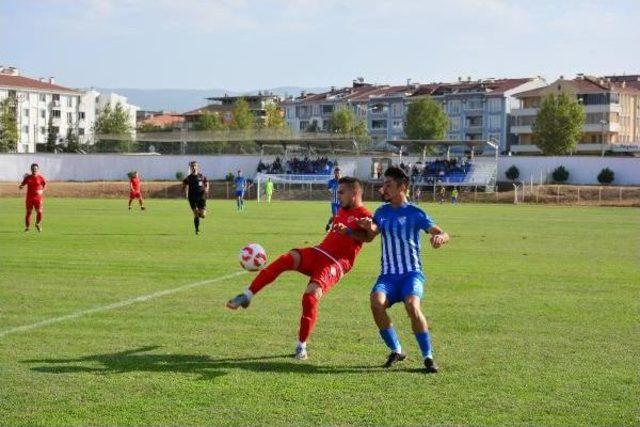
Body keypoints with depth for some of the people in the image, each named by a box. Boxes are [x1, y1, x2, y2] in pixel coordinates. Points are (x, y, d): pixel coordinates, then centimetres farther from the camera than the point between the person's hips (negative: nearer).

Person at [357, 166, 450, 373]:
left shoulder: (414, 213, -2)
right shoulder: (382, 212, 13)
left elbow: (443, 234, -8)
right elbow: (370, 236, 2)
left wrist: (440, 237, -33)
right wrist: (369, 227, -21)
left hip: (411, 273, -3)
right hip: (388, 275, 3)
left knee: (412, 305, -31)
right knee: (376, 302, -26)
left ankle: (428, 356, -16)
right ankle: (396, 350, -9)